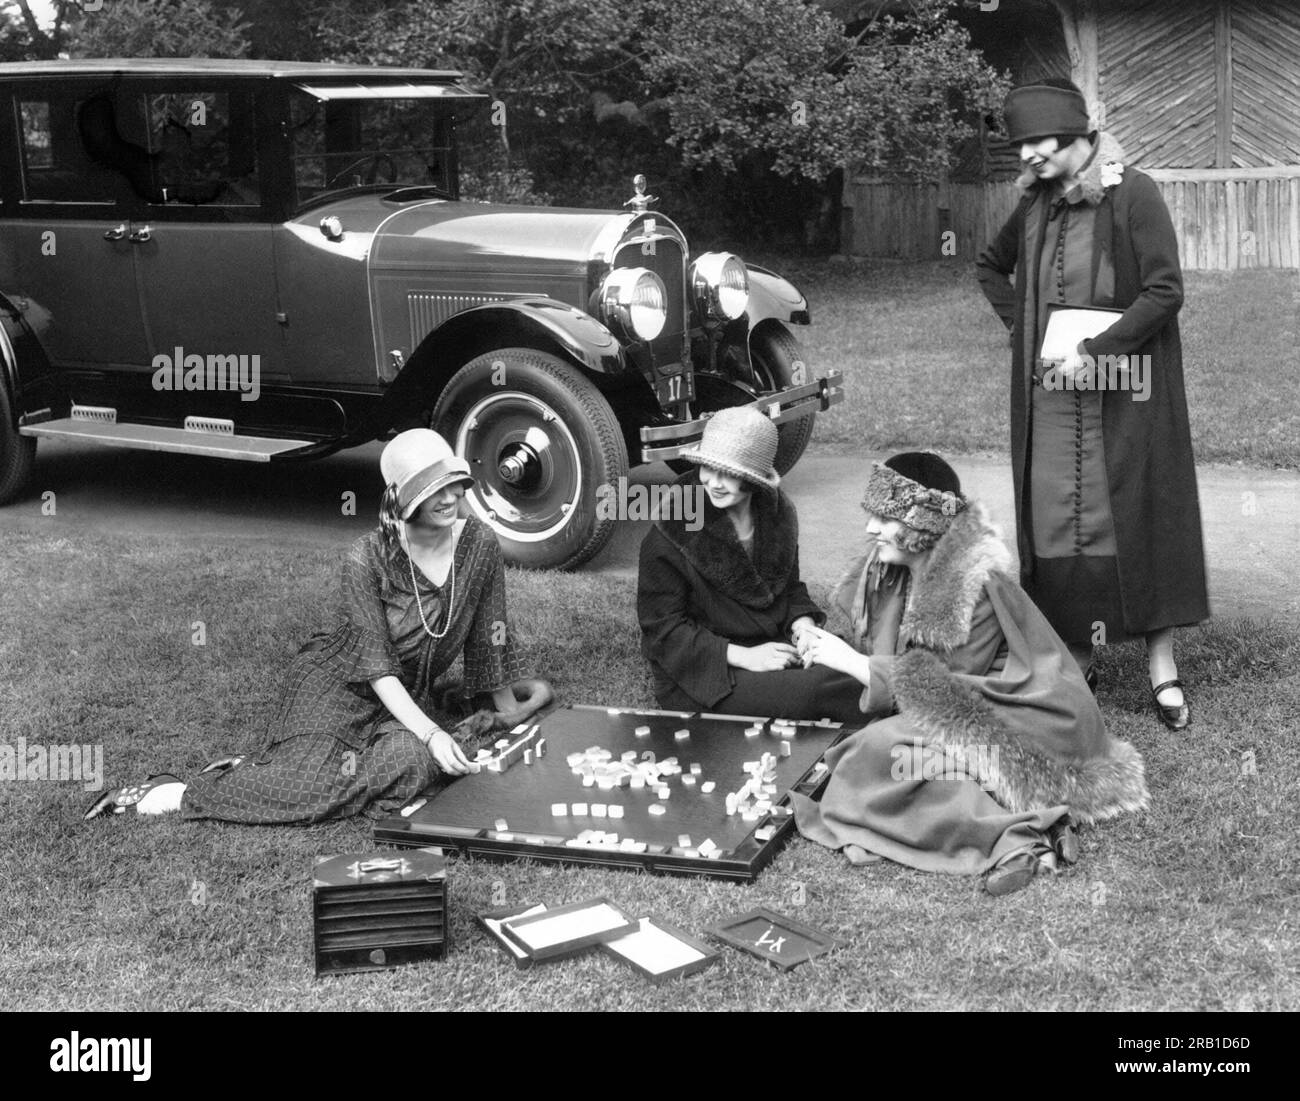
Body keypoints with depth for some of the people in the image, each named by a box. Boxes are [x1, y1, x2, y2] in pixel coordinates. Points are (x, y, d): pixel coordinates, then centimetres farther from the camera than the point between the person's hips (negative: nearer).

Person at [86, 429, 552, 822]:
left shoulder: (478, 543, -8)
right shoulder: (368, 558, -18)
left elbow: (488, 634, 3)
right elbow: (376, 666, -21)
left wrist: (505, 709, 6)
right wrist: (430, 733, -31)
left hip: (408, 696, 4)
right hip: (338, 683, -4)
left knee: (413, 763, -31)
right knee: (310, 778, -30)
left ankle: (258, 769, -14)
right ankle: (160, 794, -14)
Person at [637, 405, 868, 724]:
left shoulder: (777, 514, 3)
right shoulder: (669, 535, -14)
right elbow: (663, 629, -12)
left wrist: (802, 624, -6)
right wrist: (742, 656, -21)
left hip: (774, 648, 6)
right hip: (702, 679, -5)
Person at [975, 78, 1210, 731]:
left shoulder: (1133, 195, -8)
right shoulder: (1036, 206, 9)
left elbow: (1165, 290, -14)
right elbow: (991, 267, 27)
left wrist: (1094, 352, -17)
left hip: (1124, 395, -5)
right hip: (1050, 396, 5)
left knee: (1137, 518, -1)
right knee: (1056, 525, 4)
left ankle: (1161, 665, 7)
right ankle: (1076, 662, 13)